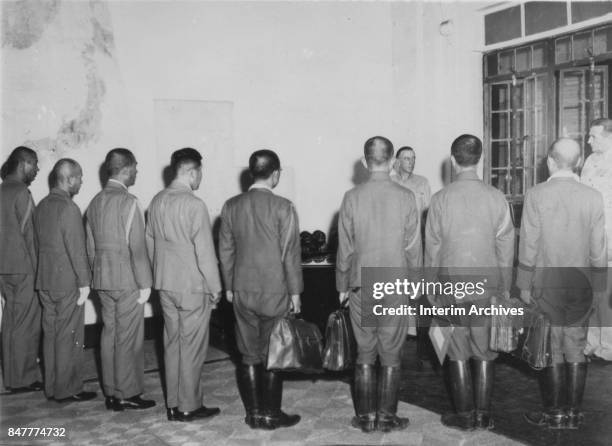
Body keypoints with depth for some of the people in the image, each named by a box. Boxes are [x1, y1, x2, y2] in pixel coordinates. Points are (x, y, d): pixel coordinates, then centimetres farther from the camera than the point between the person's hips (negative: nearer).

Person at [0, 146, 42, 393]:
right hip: (23, 268, -9)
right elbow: (30, 234, -15)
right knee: (26, 325, -1)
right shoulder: (21, 193, -13)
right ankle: (23, 379, 6)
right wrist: (38, 268, -10)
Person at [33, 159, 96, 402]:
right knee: (69, 337, 1)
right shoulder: (68, 208, -17)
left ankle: (52, 386, 22)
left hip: (44, 281, 8)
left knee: (50, 334, 14)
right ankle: (67, 389, 7)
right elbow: (77, 248, -18)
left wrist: (46, 274, 18)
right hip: (67, 282, -8)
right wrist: (84, 282, -13)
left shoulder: (42, 206, 9)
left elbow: (40, 242, 13)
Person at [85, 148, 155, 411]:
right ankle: (127, 395, 8)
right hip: (127, 280, -7)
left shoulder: (95, 202, 9)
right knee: (128, 338, 1)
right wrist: (144, 283, -11)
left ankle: (111, 393, 20)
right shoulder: (128, 202, -15)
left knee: (109, 333, 12)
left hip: (102, 280, 8)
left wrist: (98, 275, 20)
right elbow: (137, 246, -16)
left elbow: (90, 245, 13)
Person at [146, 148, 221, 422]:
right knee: (192, 347, 3)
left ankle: (173, 405, 21)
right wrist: (215, 288, -7)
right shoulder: (194, 205, -17)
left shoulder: (157, 201, 5)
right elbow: (205, 252, -16)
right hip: (193, 286, -7)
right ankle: (189, 406, 12)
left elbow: (150, 242, 13)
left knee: (172, 344, 13)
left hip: (165, 285, 7)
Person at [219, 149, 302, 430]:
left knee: (249, 355, 11)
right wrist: (295, 291, -2)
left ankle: (253, 414, 18)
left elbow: (225, 250, 7)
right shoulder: (282, 207, -11)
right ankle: (270, 415, 13)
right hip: (275, 292, -4)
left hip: (242, 292, 4)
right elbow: (290, 253, -10)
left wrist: (229, 286, 16)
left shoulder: (231, 206, 2)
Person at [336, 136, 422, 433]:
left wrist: (342, 286, 9)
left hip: (361, 286, 1)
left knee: (365, 354, 11)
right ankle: (387, 417, 14)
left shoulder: (352, 197, -5)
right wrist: (415, 282, 11)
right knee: (390, 355, 9)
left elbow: (345, 247, -1)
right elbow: (413, 245, -3)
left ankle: (366, 417, 17)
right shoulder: (405, 197, -7)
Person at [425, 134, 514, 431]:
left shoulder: (441, 198, -8)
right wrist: (505, 286, 10)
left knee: (458, 353, 9)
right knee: (484, 352, 11)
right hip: (487, 284, 2)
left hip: (452, 284, -1)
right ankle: (483, 415, 18)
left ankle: (465, 416, 16)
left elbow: (432, 246, -3)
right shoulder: (496, 197, -4)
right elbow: (506, 245, 0)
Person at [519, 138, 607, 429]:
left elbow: (528, 244, -8)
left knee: (551, 351, 6)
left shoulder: (536, 195, -10)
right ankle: (573, 413, 17)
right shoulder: (593, 197, -2)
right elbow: (598, 249, 2)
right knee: (576, 351, 10)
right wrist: (596, 286, 12)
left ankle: (554, 414, 13)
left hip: (546, 285, -2)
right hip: (581, 286, 3)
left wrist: (524, 285, 0)